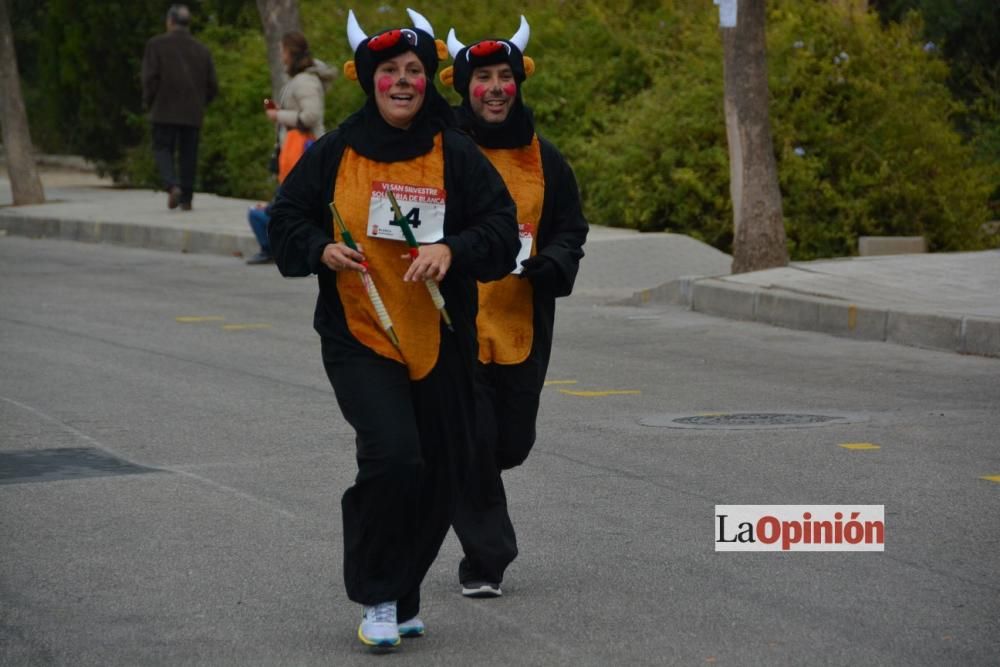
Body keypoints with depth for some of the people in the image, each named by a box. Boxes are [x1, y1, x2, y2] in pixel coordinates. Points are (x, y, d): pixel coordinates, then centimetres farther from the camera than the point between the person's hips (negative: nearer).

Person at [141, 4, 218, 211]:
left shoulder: (156, 45, -3)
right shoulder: (202, 50, 8)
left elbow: (150, 78, -10)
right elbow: (212, 87, 7)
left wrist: (149, 102, 4)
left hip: (165, 110, -3)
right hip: (193, 114, 3)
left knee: (162, 149, 4)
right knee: (188, 154, 8)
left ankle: (172, 185, -19)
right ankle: (186, 198, 6)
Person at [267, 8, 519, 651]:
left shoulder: (457, 155, 0)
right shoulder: (335, 153, 1)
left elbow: (502, 229, -2)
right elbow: (287, 221, 9)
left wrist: (453, 250, -21)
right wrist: (323, 249, -12)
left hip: (441, 341, 2)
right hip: (359, 337, -2)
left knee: (440, 475, 8)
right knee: (392, 456, -20)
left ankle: (403, 597, 29)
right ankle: (377, 597, -2)